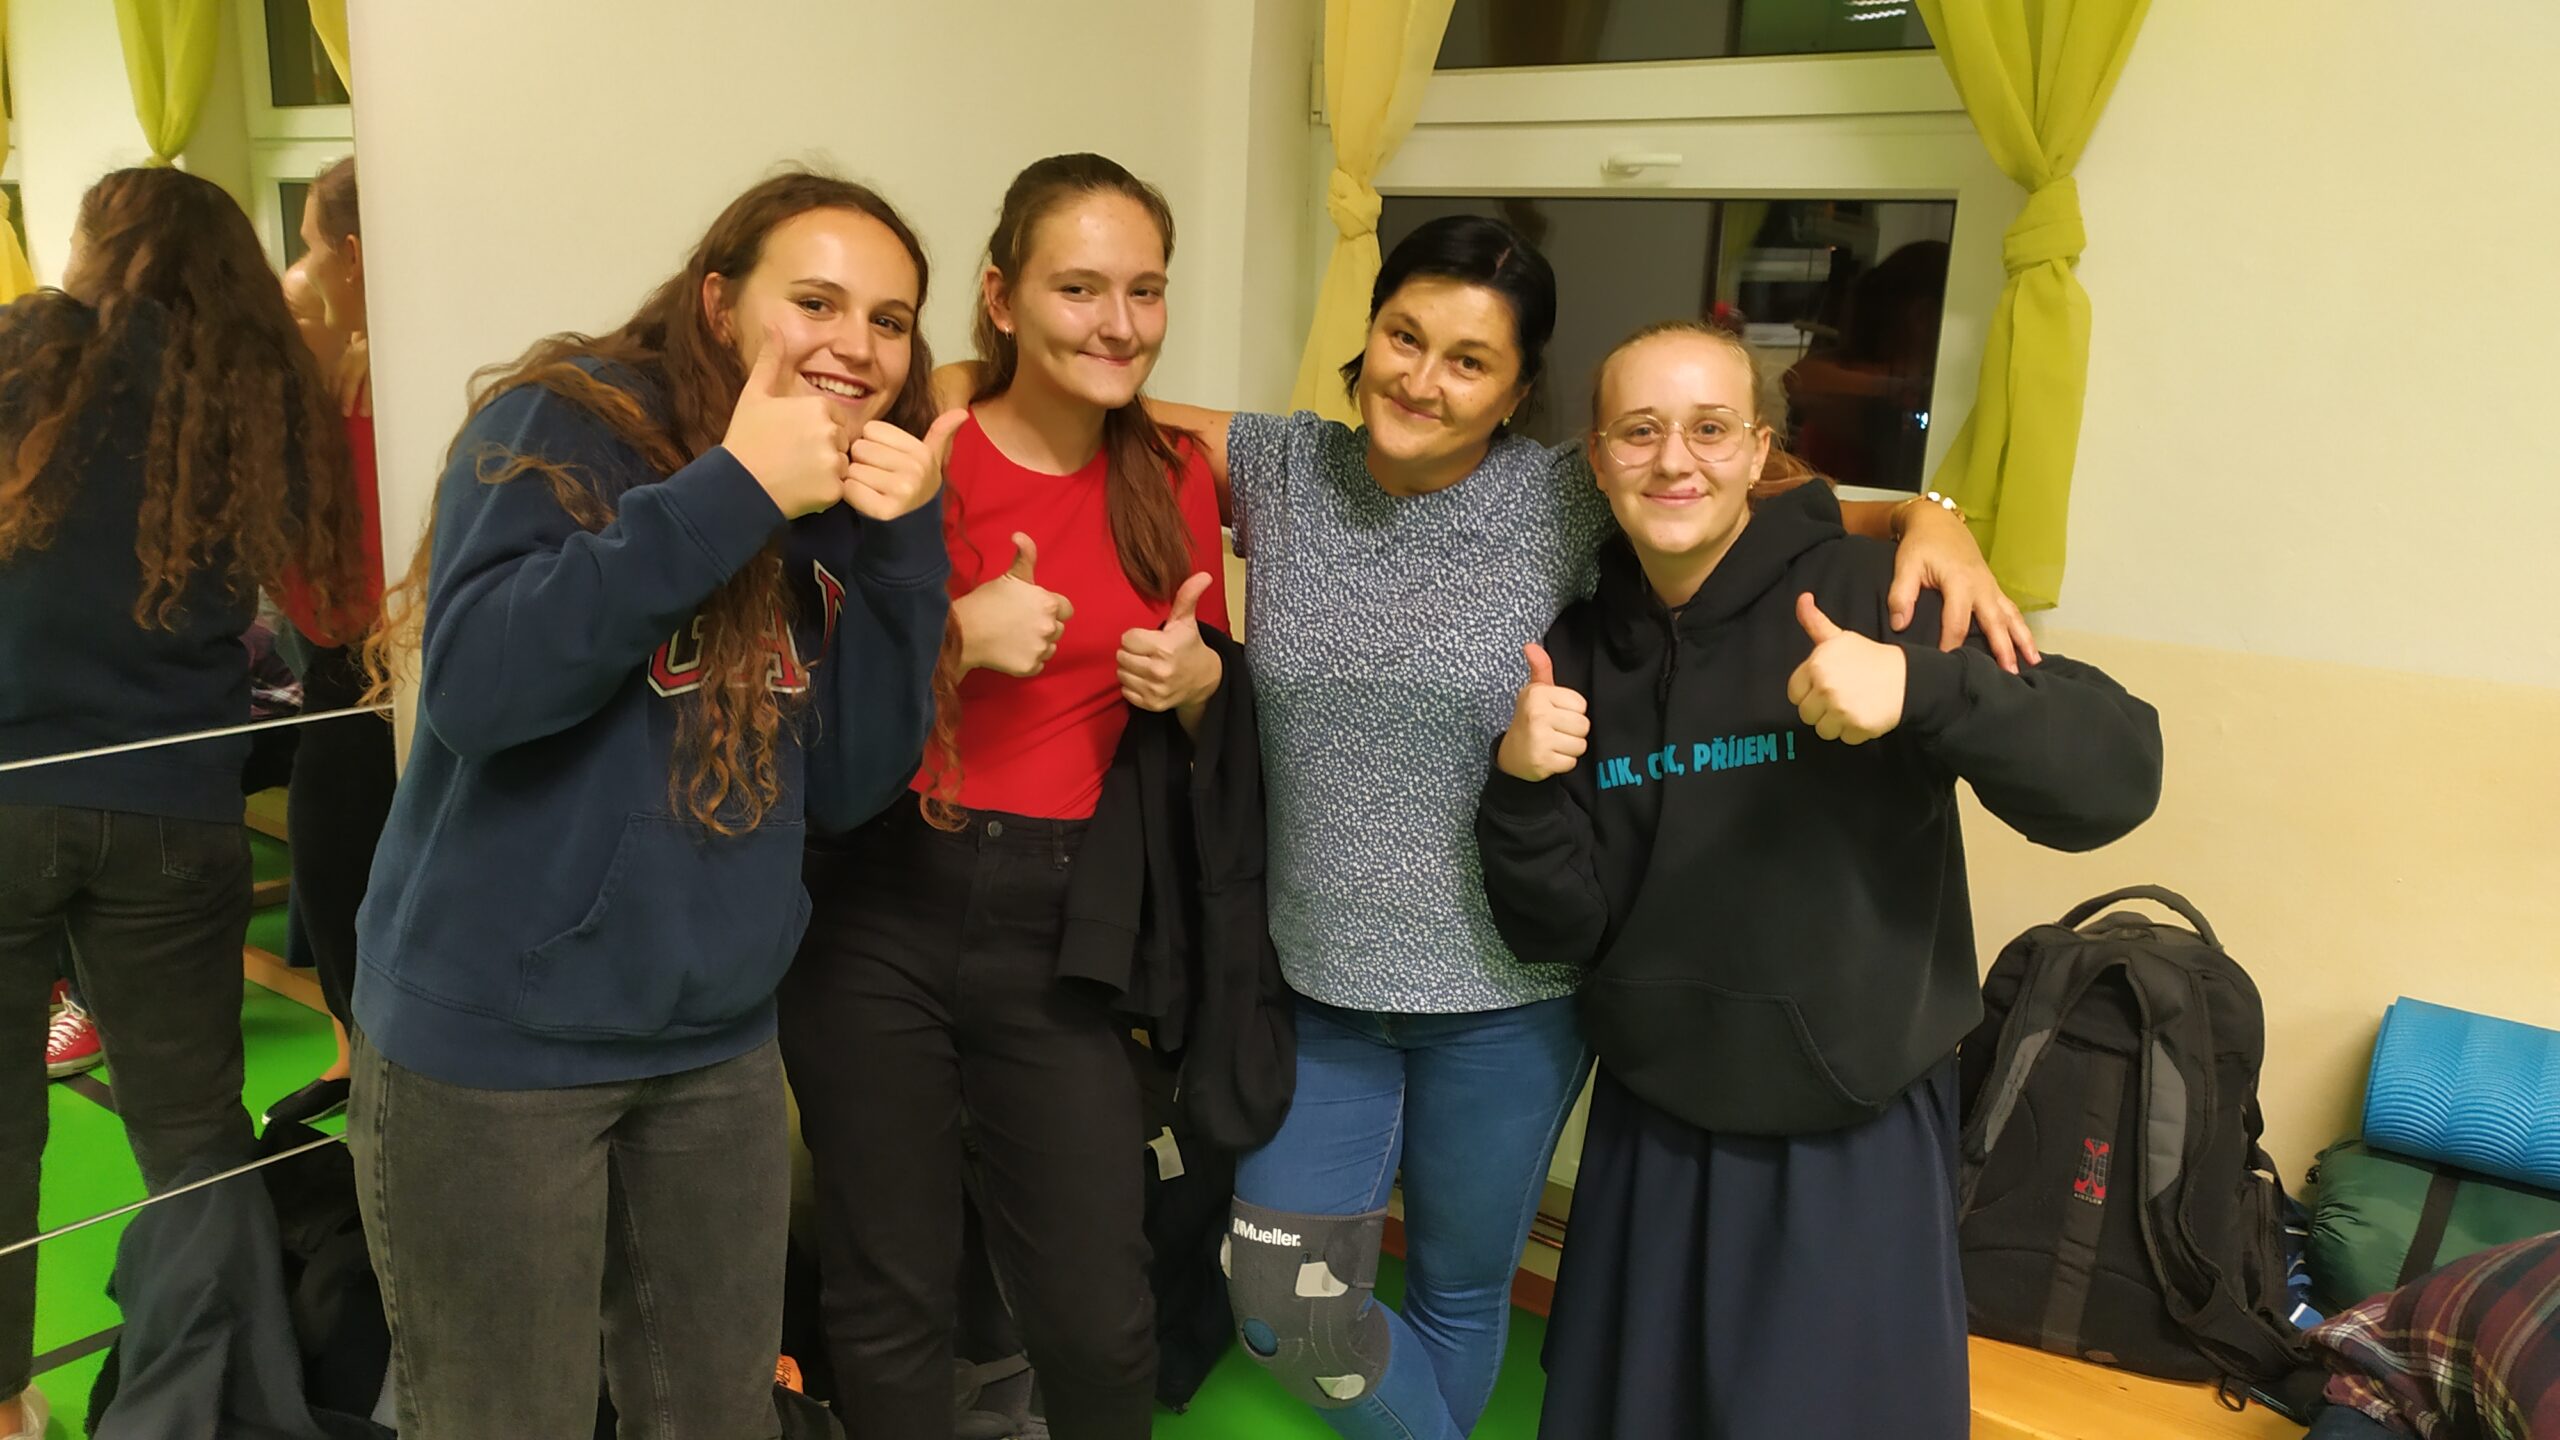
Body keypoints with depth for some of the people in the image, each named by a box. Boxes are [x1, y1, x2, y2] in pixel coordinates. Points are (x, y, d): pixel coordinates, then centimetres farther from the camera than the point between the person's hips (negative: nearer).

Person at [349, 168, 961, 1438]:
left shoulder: (843, 511, 5)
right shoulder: (565, 422, -13)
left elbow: (850, 785, -2)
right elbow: (475, 682, -27)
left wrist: (899, 541, -12)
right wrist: (729, 494, -26)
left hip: (718, 1046, 6)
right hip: (493, 1045, -5)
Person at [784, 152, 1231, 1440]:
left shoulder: (1175, 477, 3)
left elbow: (1213, 703, 13)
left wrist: (1195, 676, -8)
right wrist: (952, 637, -23)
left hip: (1059, 928, 2)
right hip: (878, 911, -2)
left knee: (1099, 1318, 7)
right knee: (891, 1296, 13)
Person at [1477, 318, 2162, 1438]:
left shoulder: (1865, 593, -13)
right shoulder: (1583, 649, -1)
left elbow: (2116, 776, -20)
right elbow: (1560, 933, -3)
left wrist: (1919, 687, -35)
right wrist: (1523, 788, -20)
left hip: (1855, 1138, -3)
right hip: (1651, 1132, 4)